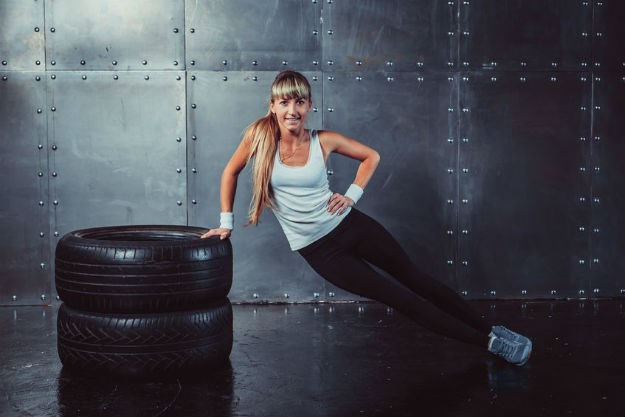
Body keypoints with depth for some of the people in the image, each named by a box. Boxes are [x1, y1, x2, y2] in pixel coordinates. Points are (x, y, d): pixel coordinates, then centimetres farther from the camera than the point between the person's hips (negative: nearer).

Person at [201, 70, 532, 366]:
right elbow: (231, 172, 4)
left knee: (416, 280, 6)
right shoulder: (260, 135, -12)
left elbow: (371, 156, 8)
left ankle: (490, 330, 20)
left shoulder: (323, 141, -8)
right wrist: (226, 222, 6)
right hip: (318, 249, -1)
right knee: (402, 299, 0)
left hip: (349, 225, 1)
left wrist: (353, 194, -3)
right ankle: (488, 343, 9)